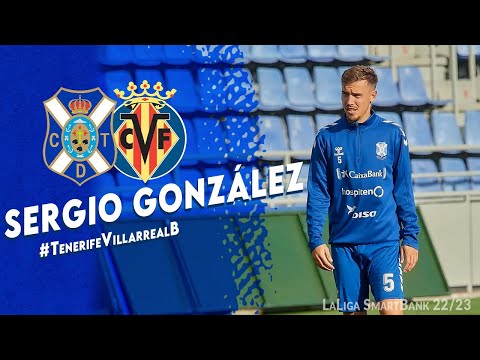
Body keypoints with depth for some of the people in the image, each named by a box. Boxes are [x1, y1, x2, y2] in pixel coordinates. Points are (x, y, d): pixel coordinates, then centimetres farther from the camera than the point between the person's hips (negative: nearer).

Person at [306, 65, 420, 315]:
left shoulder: (393, 134, 2)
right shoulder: (326, 138, 3)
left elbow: (404, 190, 5)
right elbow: (317, 194, 4)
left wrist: (411, 238, 1)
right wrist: (315, 240, -4)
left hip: (385, 242, -1)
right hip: (343, 244, 1)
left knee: (392, 310, -13)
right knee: (353, 311, 6)